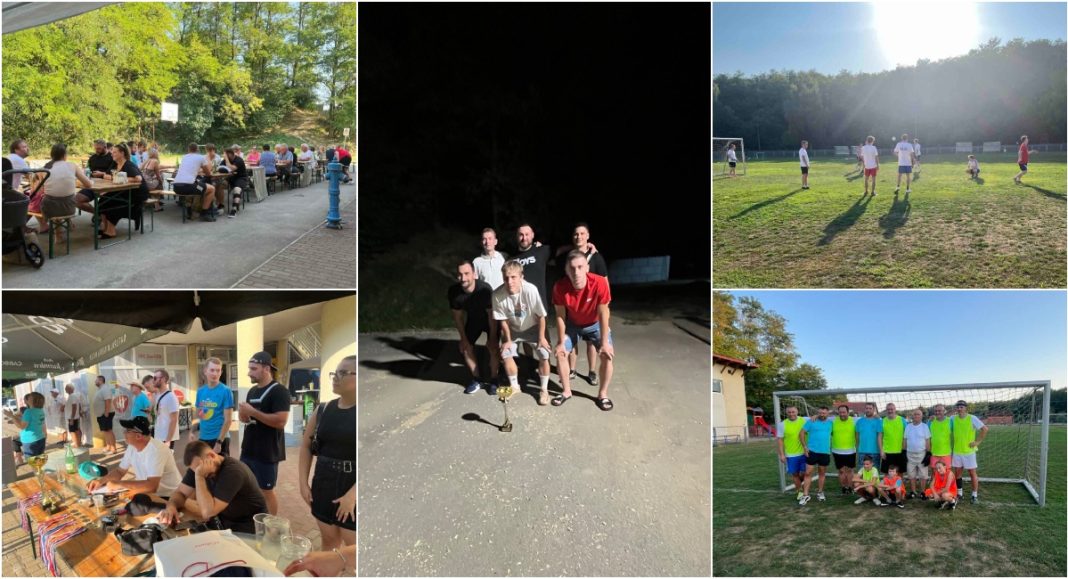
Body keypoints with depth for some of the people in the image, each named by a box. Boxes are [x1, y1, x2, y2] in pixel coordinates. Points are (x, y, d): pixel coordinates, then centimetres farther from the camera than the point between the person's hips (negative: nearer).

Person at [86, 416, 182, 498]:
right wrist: (100, 481, -5)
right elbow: (120, 471, 14)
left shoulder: (155, 450, -26)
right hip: (149, 493, 8)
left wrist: (119, 484, -28)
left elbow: (152, 486, -34)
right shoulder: (132, 446, 1)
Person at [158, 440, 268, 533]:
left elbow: (207, 513, -32)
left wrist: (199, 477, -32)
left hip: (249, 527, -8)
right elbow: (180, 492, 2)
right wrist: (171, 506, -20)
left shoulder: (233, 470, -29)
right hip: (224, 522, 8)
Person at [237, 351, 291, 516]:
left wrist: (253, 412, -23)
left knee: (266, 491, 1)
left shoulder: (279, 391, -15)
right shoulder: (252, 391, 11)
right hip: (248, 450, 8)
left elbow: (280, 421, -24)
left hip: (267, 453, -8)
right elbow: (245, 417, 19)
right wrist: (243, 415, -5)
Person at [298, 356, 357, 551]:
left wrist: (352, 495, -20)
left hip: (353, 488, -5)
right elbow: (306, 445, 14)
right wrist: (303, 482, 6)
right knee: (329, 540, 17)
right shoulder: (323, 410, 4)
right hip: (324, 484, 5)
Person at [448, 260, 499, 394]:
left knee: (493, 347, -17)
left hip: (490, 319, -4)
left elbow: (492, 314, -26)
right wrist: (463, 338, -8)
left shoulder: (485, 289, -39)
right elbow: (457, 316, -12)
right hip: (473, 319, 4)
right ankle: (476, 380, 20)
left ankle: (493, 381, 2)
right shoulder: (453, 291, -28)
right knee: (465, 347, 3)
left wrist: (492, 338, -20)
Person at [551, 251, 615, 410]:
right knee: (560, 353, -6)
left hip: (595, 324, -1)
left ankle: (602, 394, 7)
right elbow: (560, 316, -18)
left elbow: (603, 313, -26)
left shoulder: (599, 283, -37)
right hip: (573, 324, 2)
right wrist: (561, 342, -13)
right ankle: (567, 392, 15)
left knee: (608, 355, -13)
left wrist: (604, 343, -22)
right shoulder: (560, 287, -32)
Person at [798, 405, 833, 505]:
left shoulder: (830, 423, 5)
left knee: (822, 472, 14)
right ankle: (806, 495, -1)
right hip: (812, 451, -3)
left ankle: (820, 492, 29)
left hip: (825, 452, 3)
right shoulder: (811, 421, -5)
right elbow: (802, 433, -5)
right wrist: (805, 447, -9)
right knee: (808, 473, -5)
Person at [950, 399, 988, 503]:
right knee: (957, 473, 10)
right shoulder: (953, 419, 1)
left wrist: (978, 441, -11)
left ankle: (974, 495, 14)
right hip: (957, 451, 4)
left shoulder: (972, 418, -10)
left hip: (969, 451, -4)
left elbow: (985, 429, -12)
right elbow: (948, 431, 13)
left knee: (973, 473, 3)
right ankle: (959, 493, 23)